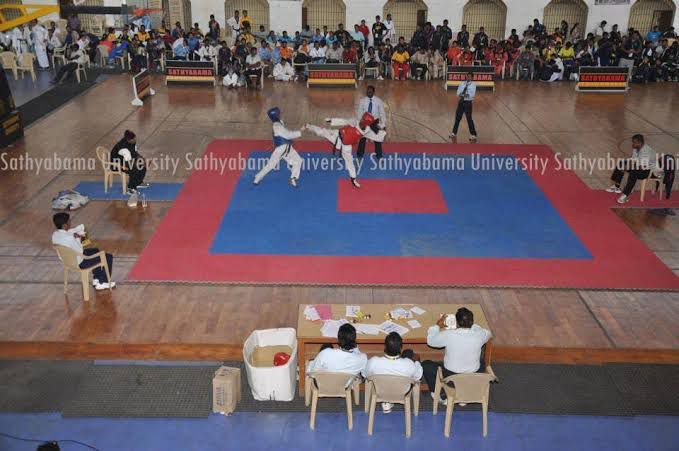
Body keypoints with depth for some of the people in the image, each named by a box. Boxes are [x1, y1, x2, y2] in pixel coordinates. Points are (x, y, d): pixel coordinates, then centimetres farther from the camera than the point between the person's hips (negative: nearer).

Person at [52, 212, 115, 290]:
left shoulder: (55, 235, -8)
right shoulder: (69, 238, -35)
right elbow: (80, 251, -24)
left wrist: (79, 235, -12)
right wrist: (78, 239, -11)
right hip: (79, 263, -9)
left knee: (95, 251, 32)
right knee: (108, 257, 3)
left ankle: (96, 279, 36)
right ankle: (103, 283, 18)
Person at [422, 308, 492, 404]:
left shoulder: (448, 335, -23)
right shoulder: (479, 334, -16)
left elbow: (430, 341, -3)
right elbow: (489, 334, 10)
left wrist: (437, 326, 12)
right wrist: (471, 325, 18)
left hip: (451, 377, -2)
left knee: (425, 364, 19)